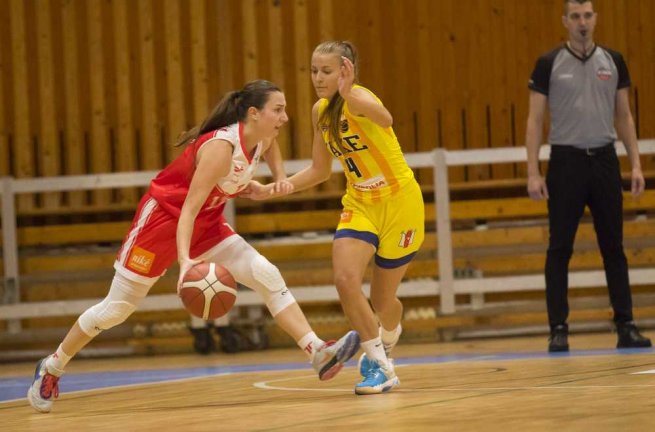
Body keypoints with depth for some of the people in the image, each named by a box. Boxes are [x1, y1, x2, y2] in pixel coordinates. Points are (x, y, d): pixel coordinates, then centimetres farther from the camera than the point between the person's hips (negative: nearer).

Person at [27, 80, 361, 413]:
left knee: (267, 276, -12)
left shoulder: (262, 142, -6)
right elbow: (188, 208, -33)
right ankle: (51, 368, 19)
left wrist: (264, 190, -6)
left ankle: (317, 353, -19)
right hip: (163, 216, -7)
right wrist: (185, 260, -47)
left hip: (206, 224, 7)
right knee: (116, 308, 2)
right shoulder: (220, 147, -30)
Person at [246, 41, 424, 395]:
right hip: (359, 204, 5)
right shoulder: (321, 111, 0)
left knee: (382, 299, 6)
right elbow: (320, 170, 12)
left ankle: (384, 346, 42)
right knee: (345, 279, -19)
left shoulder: (358, 97, -22)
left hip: (399, 203, -5)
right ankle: (379, 365, -4)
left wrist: (348, 96, -66)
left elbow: (384, 119, -48)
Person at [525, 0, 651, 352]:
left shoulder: (613, 61, 6)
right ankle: (558, 329, 4)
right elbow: (535, 120, -2)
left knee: (613, 247, 4)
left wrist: (636, 164, 3)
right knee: (560, 249, 0)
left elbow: (624, 116, 11)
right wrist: (533, 173, -9)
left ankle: (625, 327, 7)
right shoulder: (549, 64, -2)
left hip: (604, 160, 2)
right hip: (566, 161, -2)